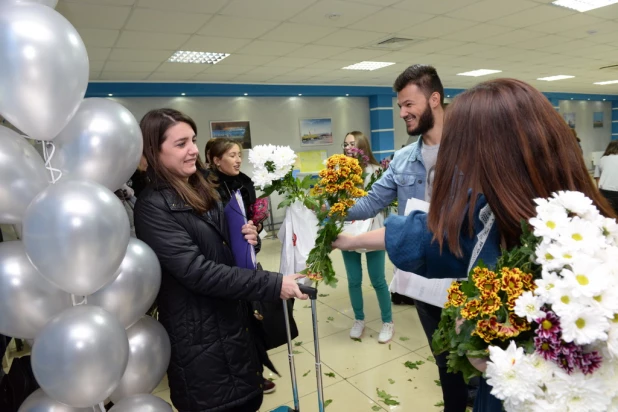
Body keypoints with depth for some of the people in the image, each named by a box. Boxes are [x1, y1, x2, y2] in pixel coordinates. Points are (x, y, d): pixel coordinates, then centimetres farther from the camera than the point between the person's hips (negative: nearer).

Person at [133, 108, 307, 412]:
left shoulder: (200, 191, 7)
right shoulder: (153, 207, -18)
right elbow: (197, 271, -26)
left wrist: (244, 240, -7)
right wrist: (273, 284, -27)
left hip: (234, 324, 8)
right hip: (199, 338, -7)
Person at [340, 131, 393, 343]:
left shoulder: (374, 170, -7)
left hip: (371, 232, -3)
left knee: (378, 280, 8)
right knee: (353, 281, 13)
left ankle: (388, 322, 28)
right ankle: (359, 320, 33)